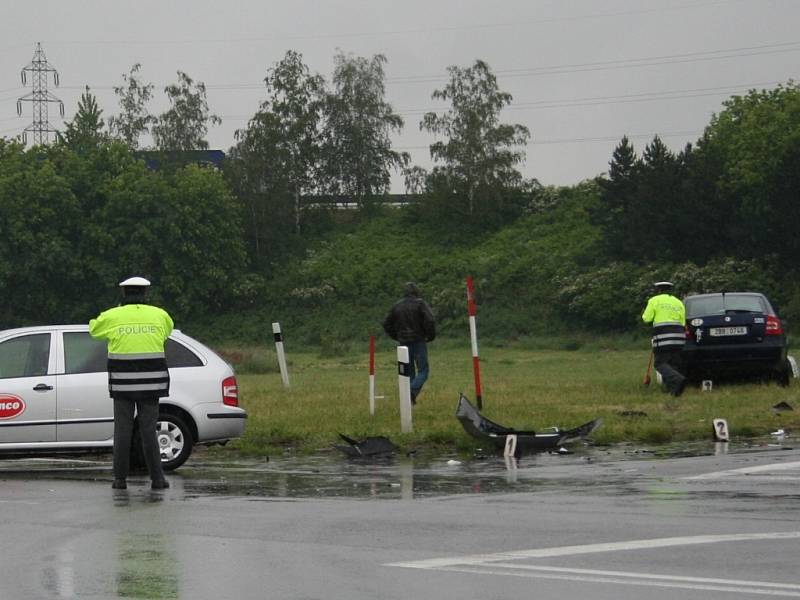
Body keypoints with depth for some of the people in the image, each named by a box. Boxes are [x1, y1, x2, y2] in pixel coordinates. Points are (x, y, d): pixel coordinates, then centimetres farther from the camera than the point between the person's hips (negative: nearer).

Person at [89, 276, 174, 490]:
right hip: (150, 383, 1)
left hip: (122, 383, -1)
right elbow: (168, 330, 24)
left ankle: (120, 478, 4)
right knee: (149, 429, 4)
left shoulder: (112, 316, -2)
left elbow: (93, 329, 17)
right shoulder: (159, 315, 3)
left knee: (122, 430, 5)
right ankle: (157, 478, 1)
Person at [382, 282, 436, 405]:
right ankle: (413, 391, -25)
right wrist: (430, 336, -2)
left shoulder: (397, 305, 10)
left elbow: (387, 324, 14)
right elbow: (429, 320, -17)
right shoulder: (420, 303, -6)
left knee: (408, 371, 13)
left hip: (403, 342, 5)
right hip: (418, 341, -5)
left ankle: (409, 399, 8)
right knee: (423, 370, -1)